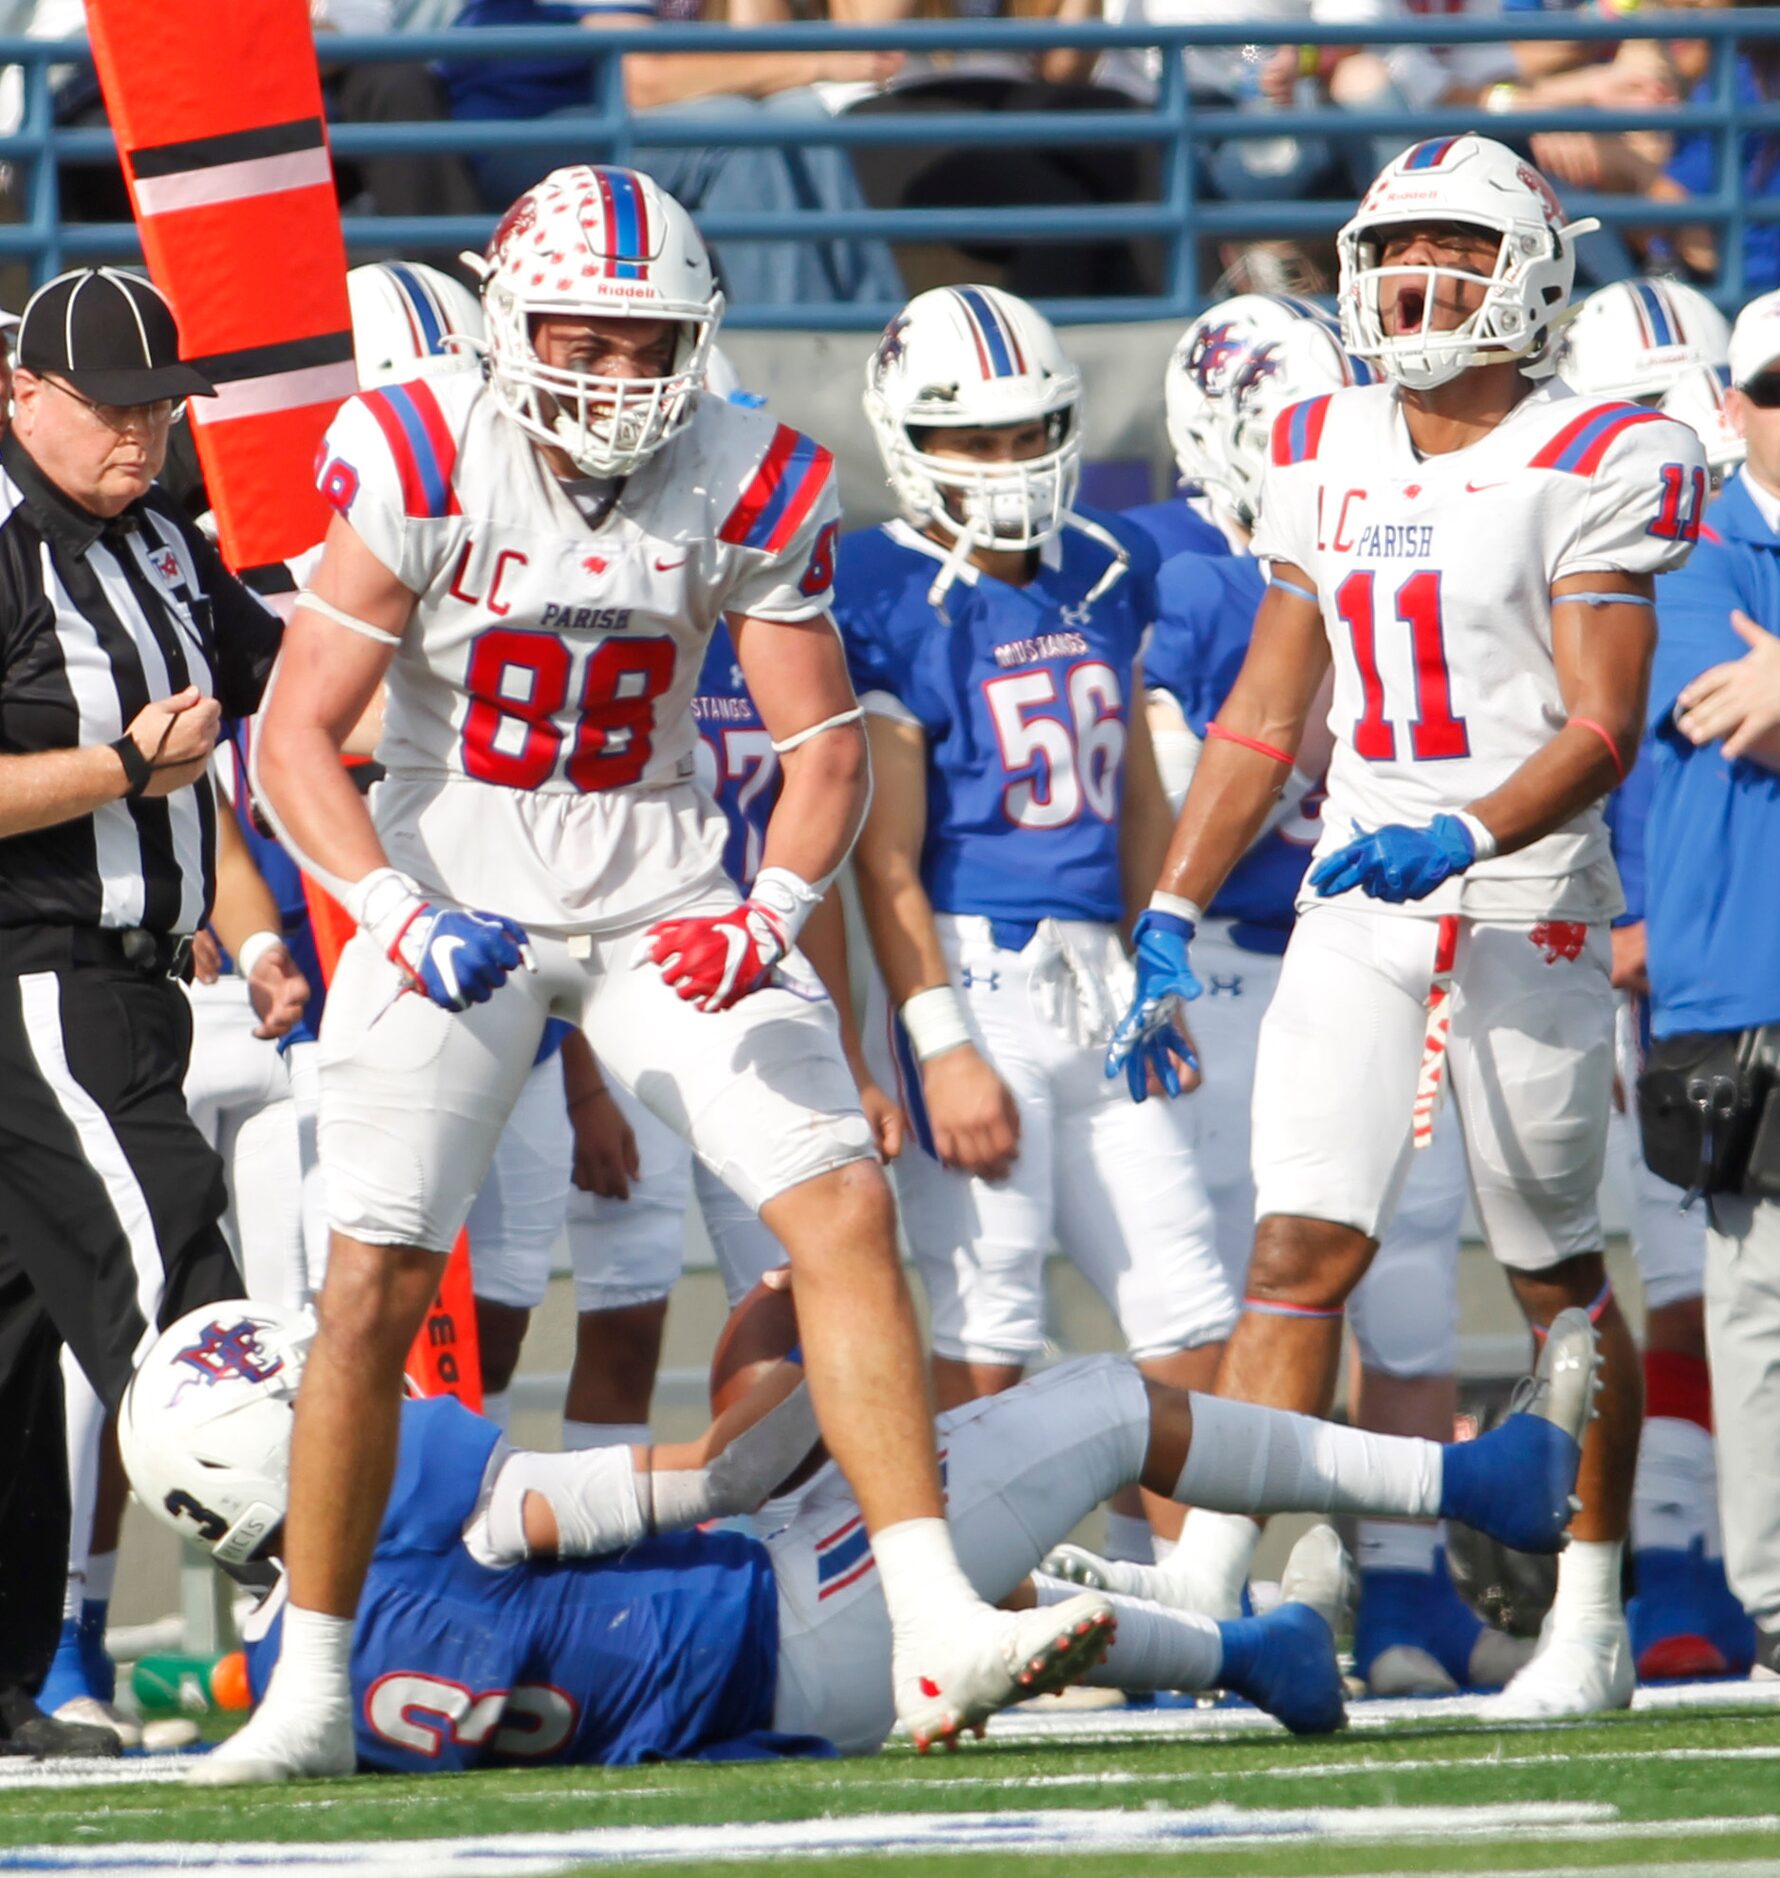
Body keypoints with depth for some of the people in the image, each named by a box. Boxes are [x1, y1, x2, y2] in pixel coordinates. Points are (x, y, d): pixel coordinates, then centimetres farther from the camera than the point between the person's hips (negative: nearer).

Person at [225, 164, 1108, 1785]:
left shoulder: (750, 486, -6)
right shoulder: (421, 466, -14)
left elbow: (825, 746, -1)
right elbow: (297, 734, -11)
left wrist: (770, 919, -19)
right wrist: (400, 916, -26)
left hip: (665, 902, 2)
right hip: (458, 901, -2)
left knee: (845, 1210, -13)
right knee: (373, 1286, -6)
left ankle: (934, 1629, -13)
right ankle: (310, 1689, 9)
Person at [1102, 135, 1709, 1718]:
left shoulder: (1590, 467, -6)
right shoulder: (1326, 460, 11)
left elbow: (1602, 729, -12)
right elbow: (1265, 715, 16)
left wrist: (1470, 839, -28)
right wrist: (1175, 917, 9)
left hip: (1527, 912, -4)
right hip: (1357, 908, 4)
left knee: (1558, 1276, 7)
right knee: (1300, 1245, -9)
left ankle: (1592, 1623, 20)